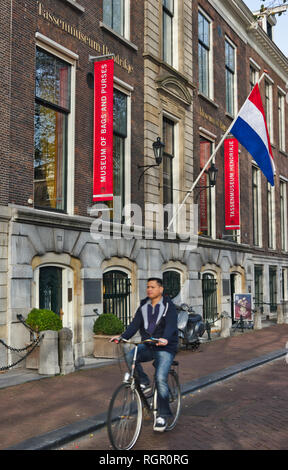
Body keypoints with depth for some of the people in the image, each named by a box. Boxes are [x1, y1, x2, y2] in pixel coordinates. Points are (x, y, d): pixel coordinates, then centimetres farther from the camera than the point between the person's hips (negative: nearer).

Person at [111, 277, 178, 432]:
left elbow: (171, 325, -21)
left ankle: (162, 415, -6)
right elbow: (135, 324, -2)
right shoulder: (144, 306, 10)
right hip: (147, 346, 5)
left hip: (165, 348, -5)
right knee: (129, 357, -23)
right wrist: (123, 336, -21)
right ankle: (143, 382, 1)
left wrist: (165, 339, -41)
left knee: (160, 378, -20)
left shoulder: (168, 306, -4)